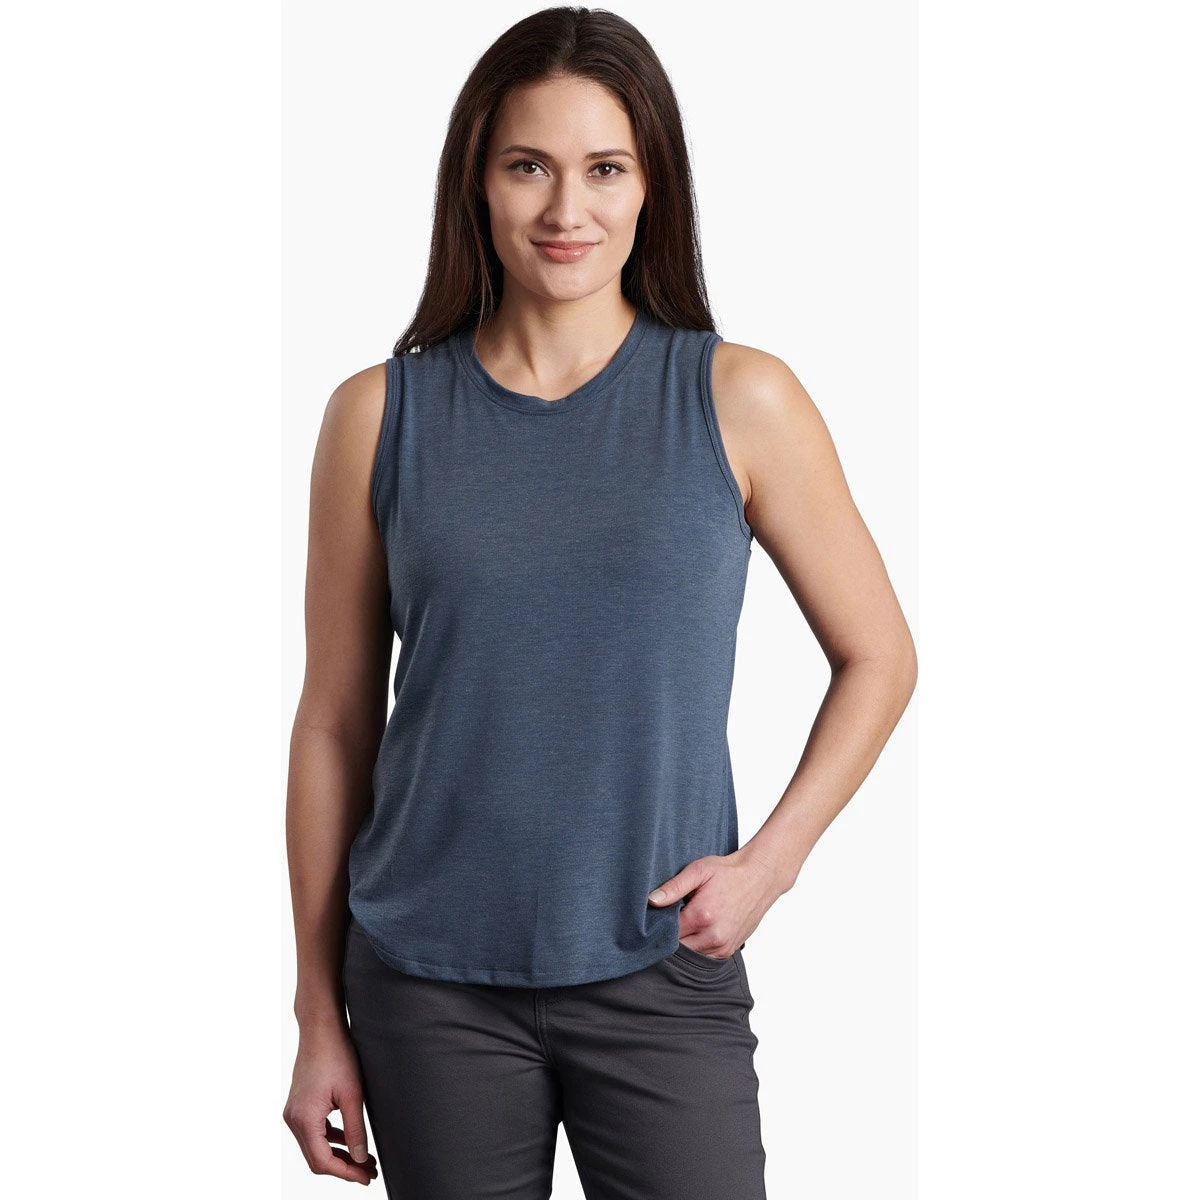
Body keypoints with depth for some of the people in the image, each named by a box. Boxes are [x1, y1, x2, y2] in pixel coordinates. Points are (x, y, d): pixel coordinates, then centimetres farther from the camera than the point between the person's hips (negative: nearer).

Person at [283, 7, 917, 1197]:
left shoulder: (739, 401, -3)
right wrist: (320, 1017, 6)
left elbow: (878, 659, 7)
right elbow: (333, 725, 4)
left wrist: (767, 863, -5)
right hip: (431, 987, 1)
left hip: (661, 976, -1)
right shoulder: (382, 415, 0)